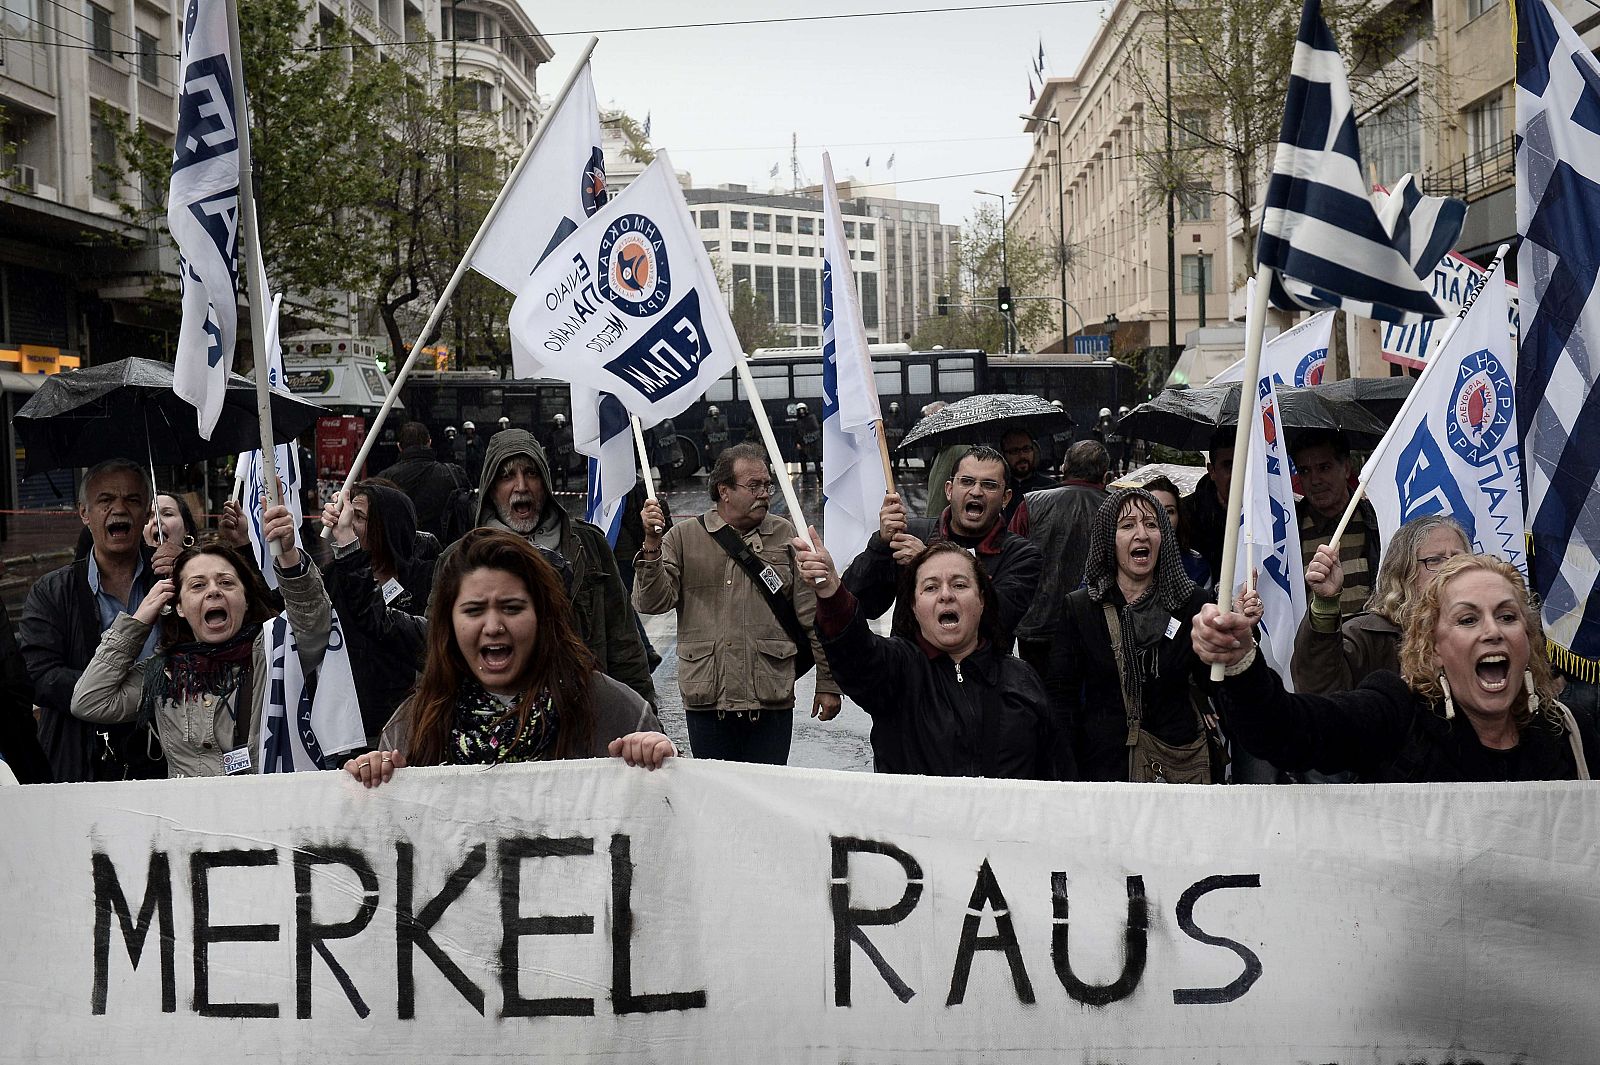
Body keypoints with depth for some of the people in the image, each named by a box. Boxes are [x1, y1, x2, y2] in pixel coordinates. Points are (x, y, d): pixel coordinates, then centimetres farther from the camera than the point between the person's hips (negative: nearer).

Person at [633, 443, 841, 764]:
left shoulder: (786, 536, 7)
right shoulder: (683, 538, 6)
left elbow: (814, 615, 8)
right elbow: (652, 603, -2)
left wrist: (827, 683, 6)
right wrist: (652, 546, -16)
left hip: (771, 700, 0)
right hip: (706, 700, 0)